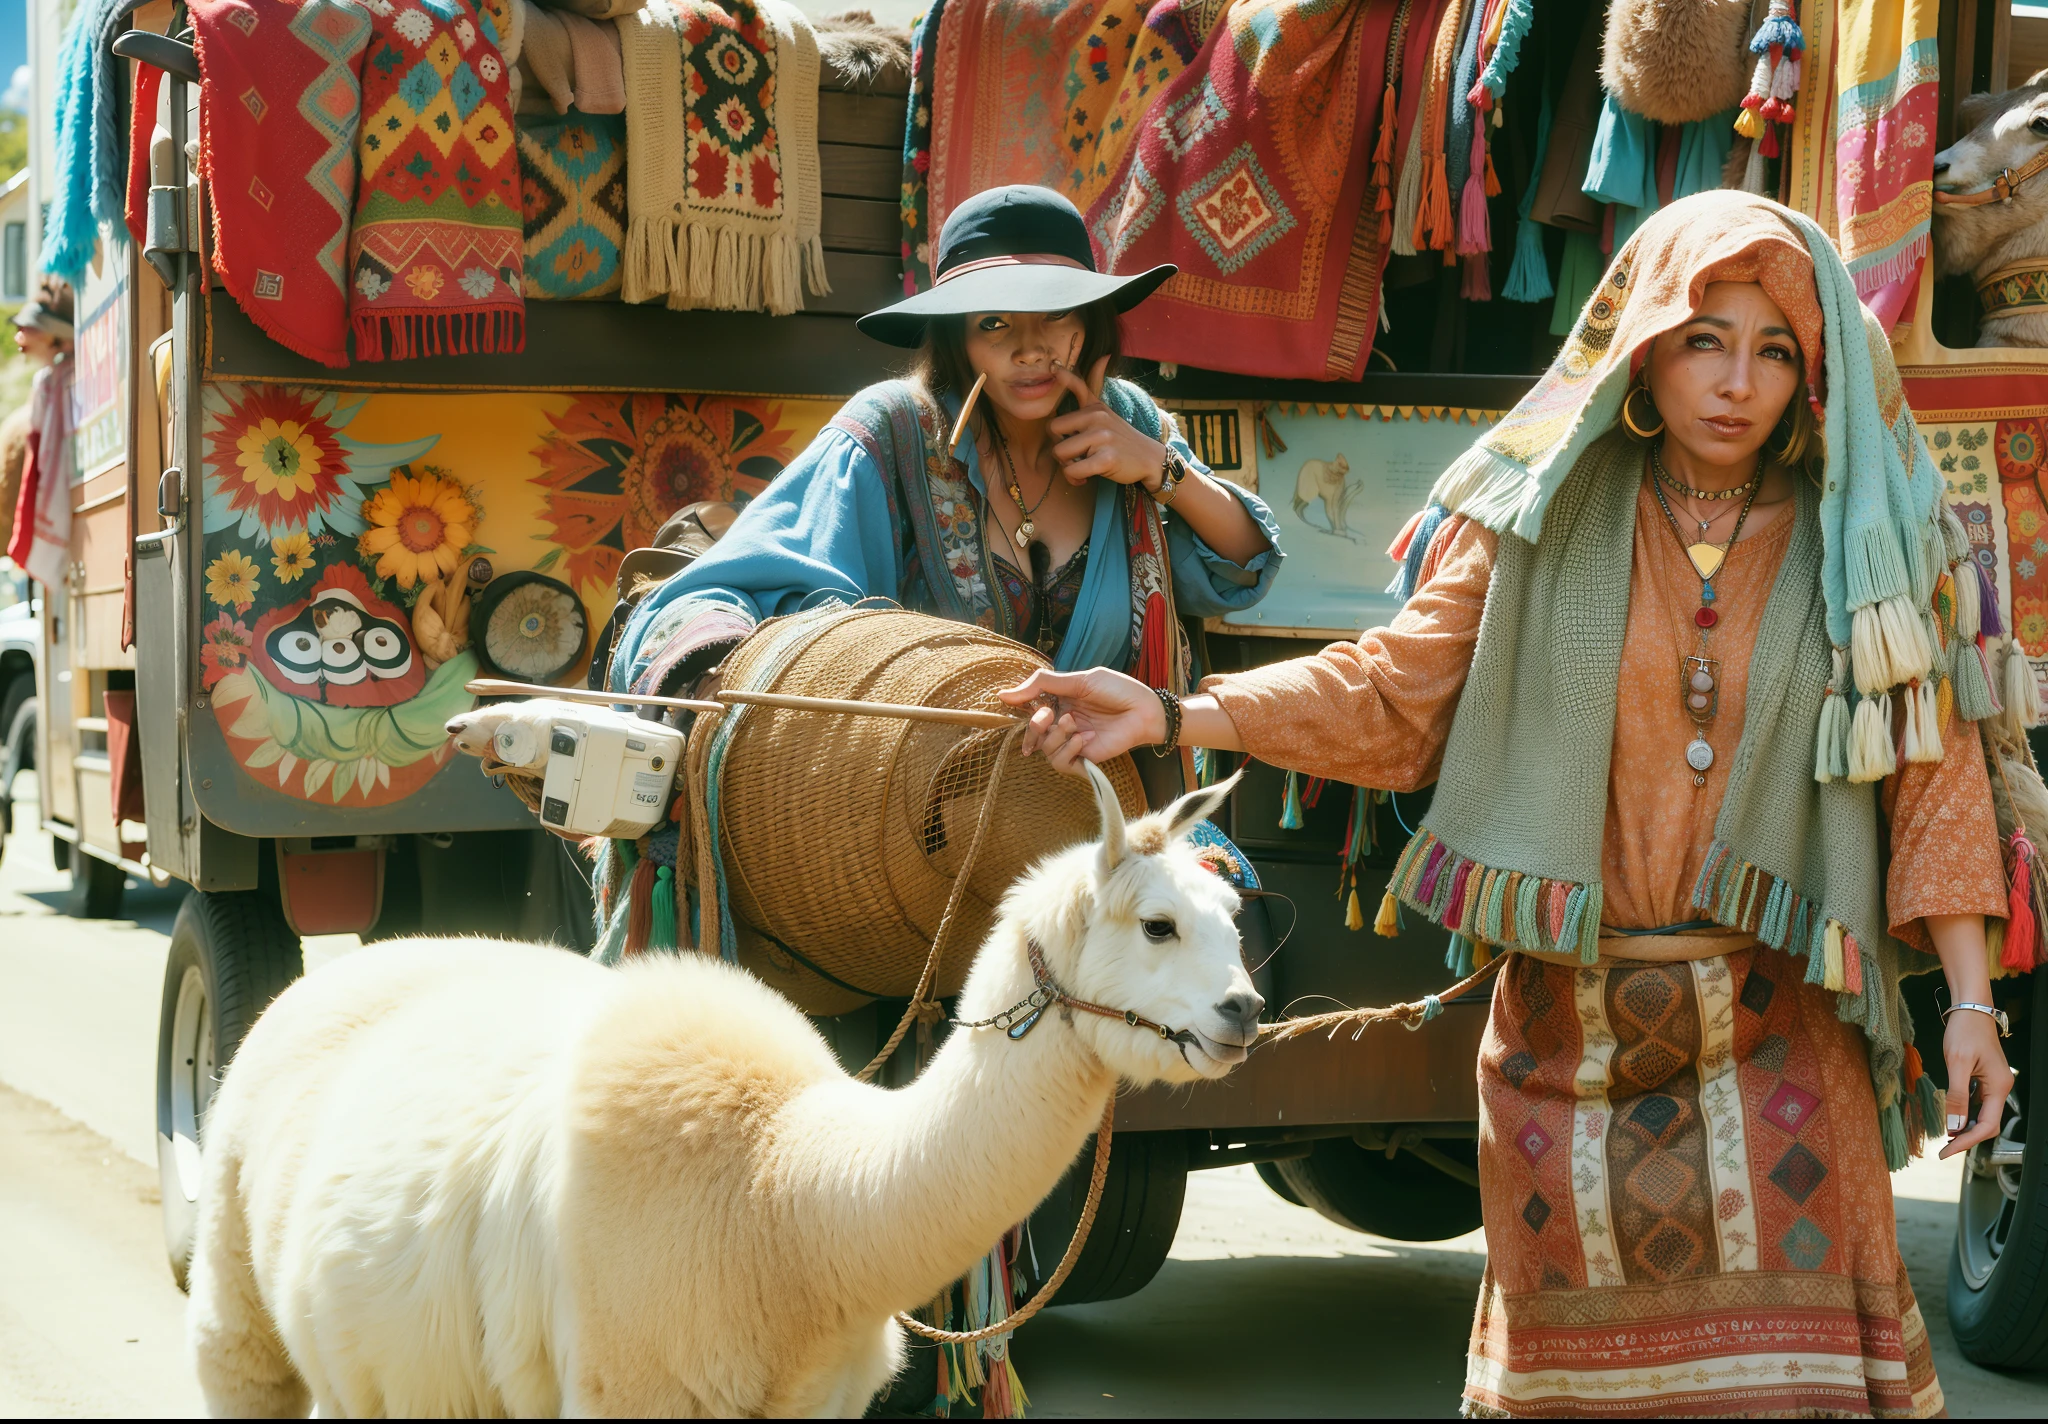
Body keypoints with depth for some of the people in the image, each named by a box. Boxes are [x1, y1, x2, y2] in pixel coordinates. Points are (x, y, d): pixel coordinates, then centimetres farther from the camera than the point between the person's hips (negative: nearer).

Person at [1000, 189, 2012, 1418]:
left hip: (1775, 1026, -1)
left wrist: (1970, 1000, -3)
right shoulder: (1546, 513, 1)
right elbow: (1398, 692, 0)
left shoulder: (1861, 539, 2)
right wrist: (1169, 716, -10)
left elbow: (1930, 773, 3)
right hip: (1569, 1022, 1)